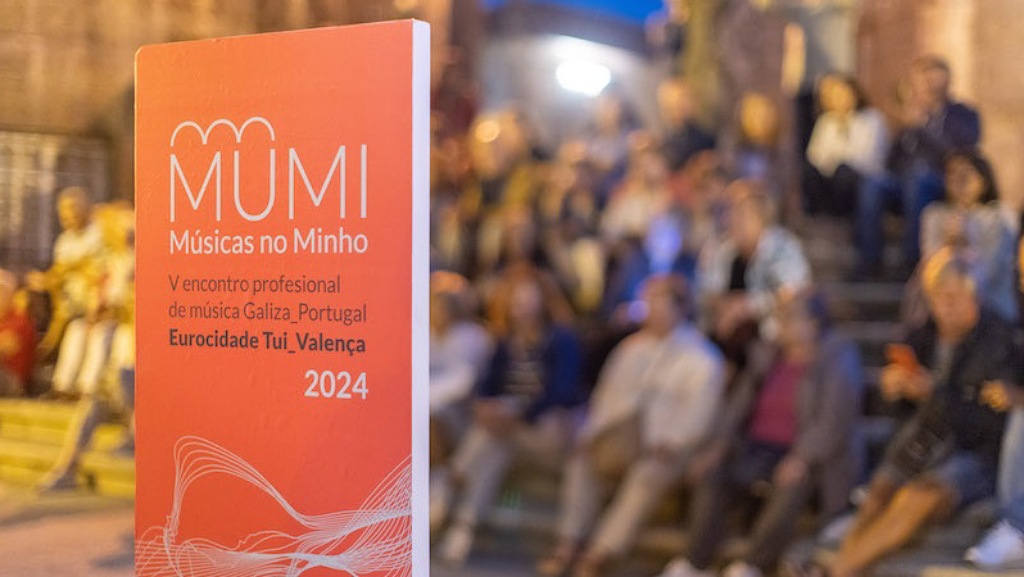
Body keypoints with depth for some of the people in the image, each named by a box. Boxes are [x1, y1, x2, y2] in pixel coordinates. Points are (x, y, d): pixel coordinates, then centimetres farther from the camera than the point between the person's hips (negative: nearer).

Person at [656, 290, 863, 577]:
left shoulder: (839, 359, -2)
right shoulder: (767, 354, 14)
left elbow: (833, 420, -14)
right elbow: (739, 404, 11)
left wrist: (802, 459, -28)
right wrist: (718, 446, -5)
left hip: (812, 457, -5)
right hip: (757, 449, 5)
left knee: (792, 484, -37)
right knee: (711, 474, -22)